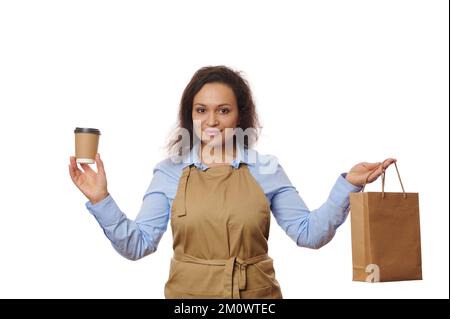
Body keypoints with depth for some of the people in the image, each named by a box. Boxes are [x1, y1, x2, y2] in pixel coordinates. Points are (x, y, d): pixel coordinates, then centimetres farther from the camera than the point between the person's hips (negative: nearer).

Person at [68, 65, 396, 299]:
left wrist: (348, 184, -12)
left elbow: (310, 233, -2)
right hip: (190, 293, 0)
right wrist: (101, 200, -15)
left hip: (256, 294, 1)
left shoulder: (266, 169, 0)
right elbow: (137, 244, -4)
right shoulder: (170, 172, -1)